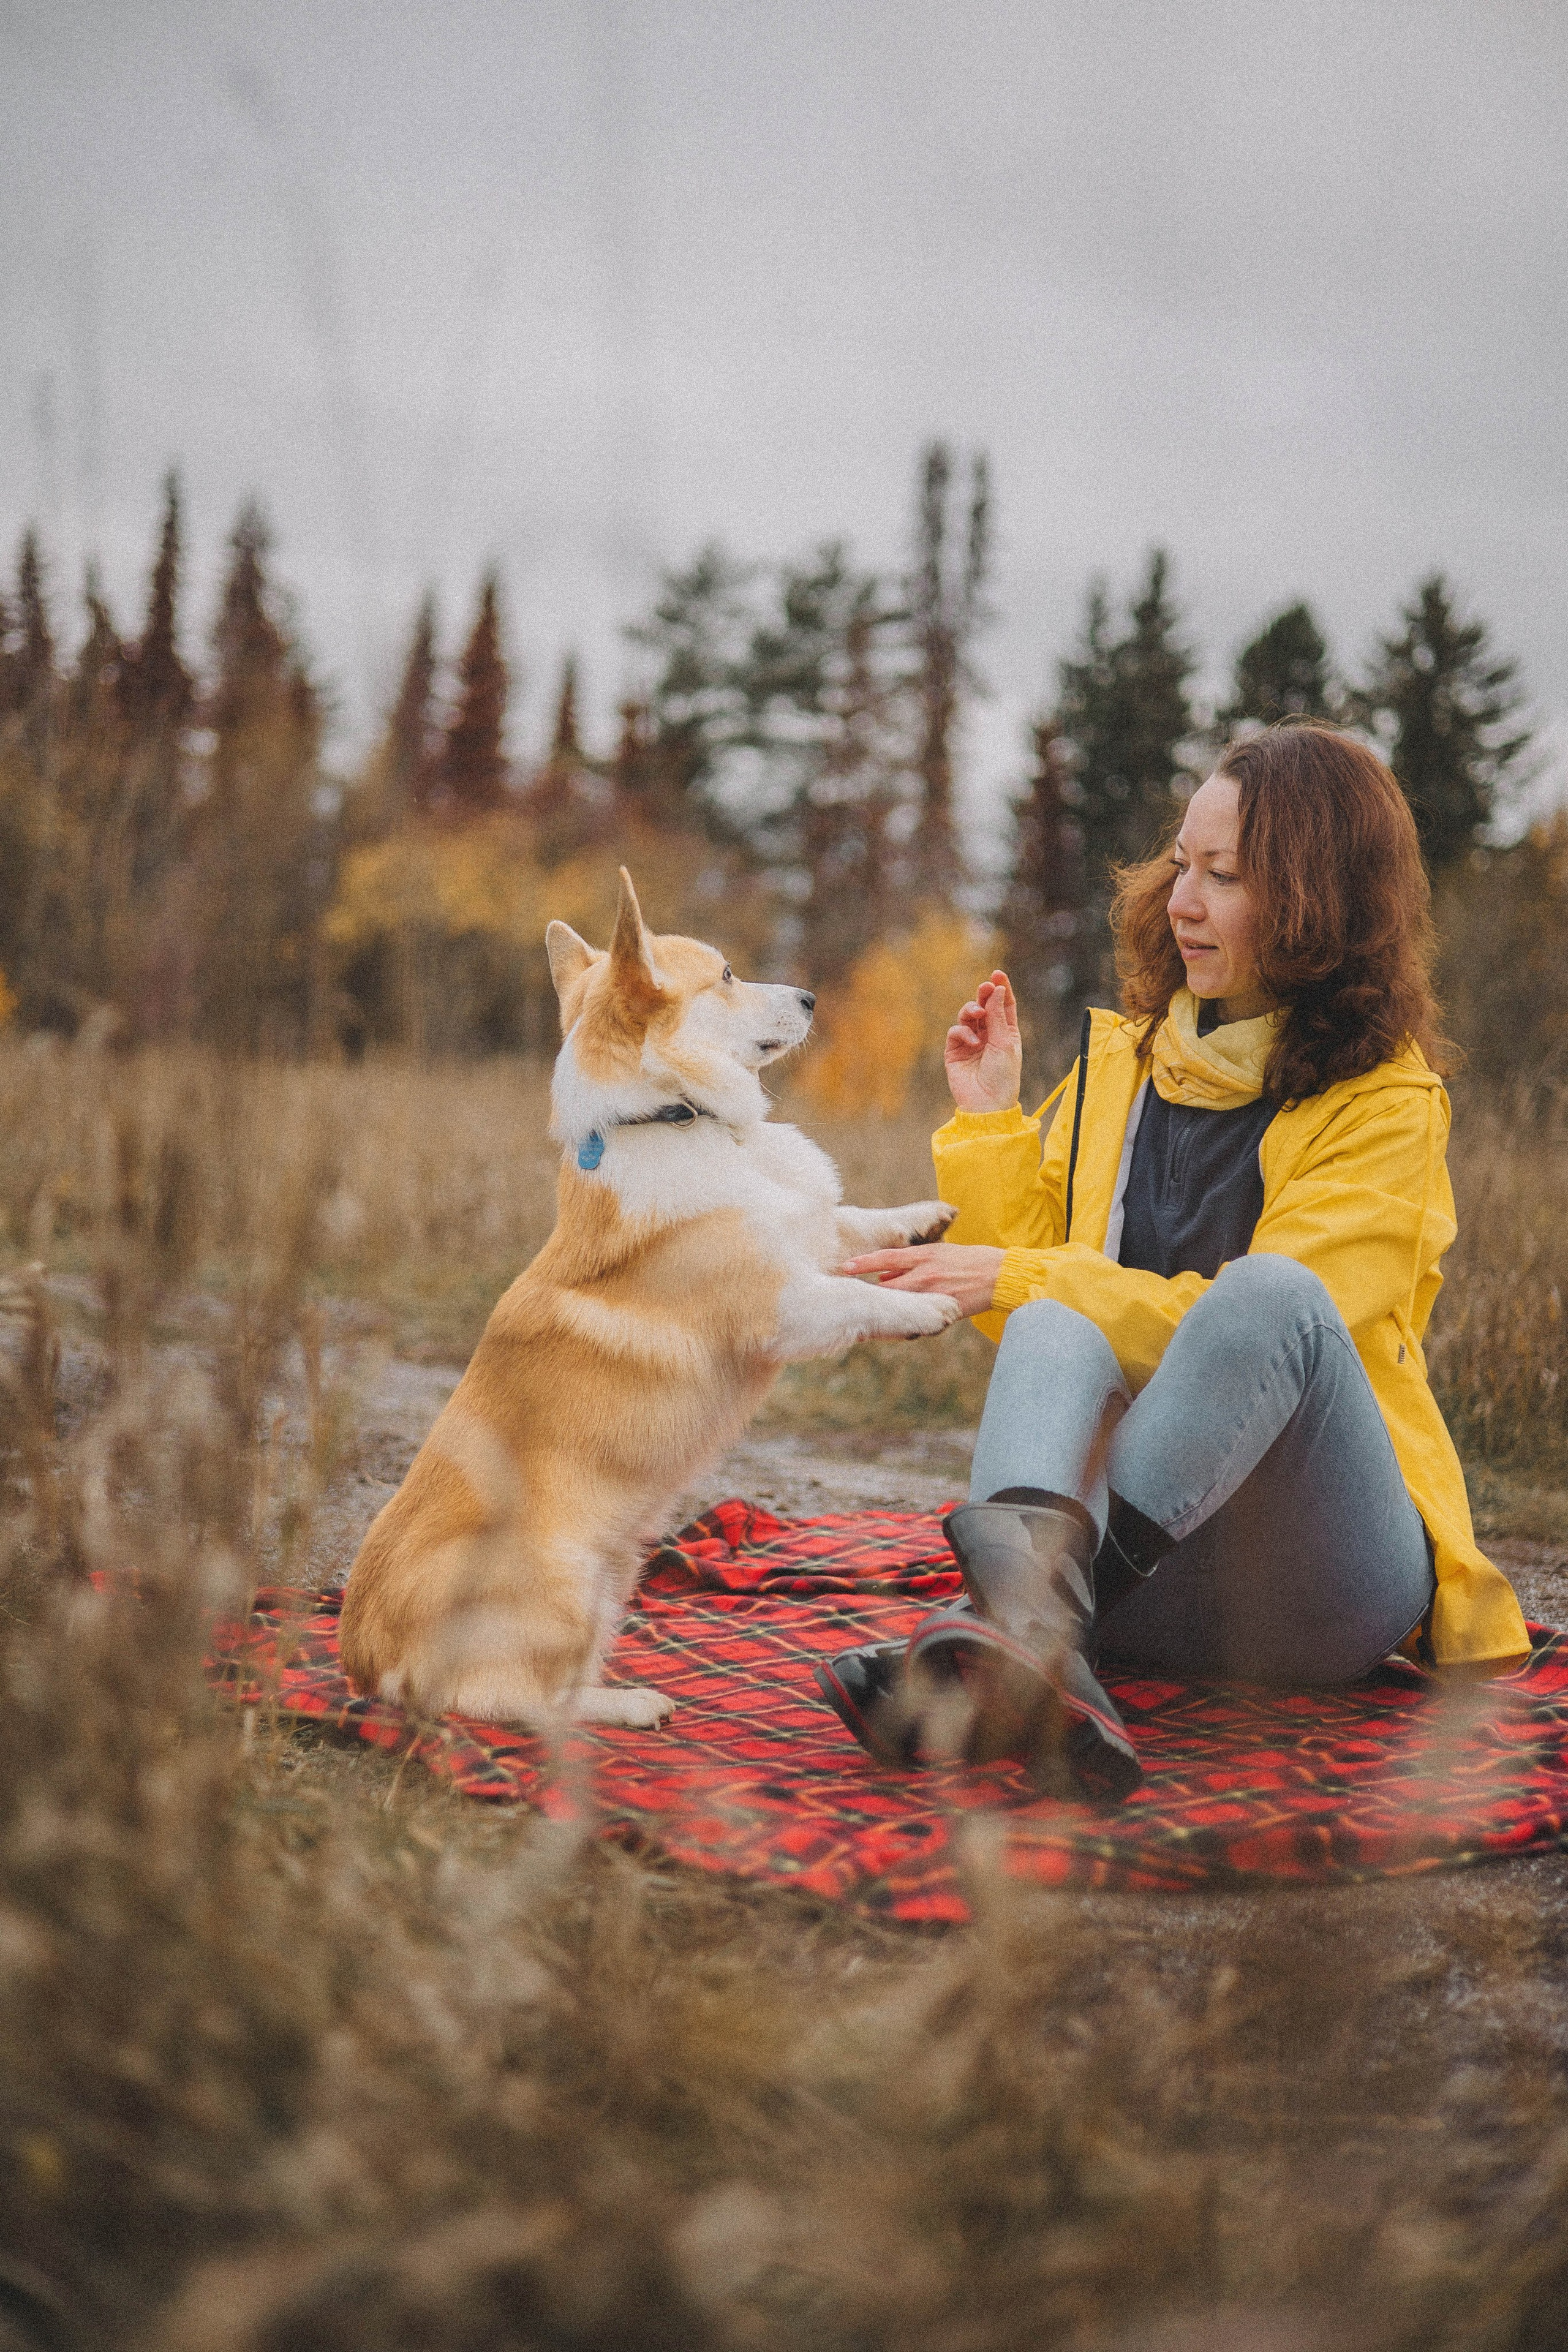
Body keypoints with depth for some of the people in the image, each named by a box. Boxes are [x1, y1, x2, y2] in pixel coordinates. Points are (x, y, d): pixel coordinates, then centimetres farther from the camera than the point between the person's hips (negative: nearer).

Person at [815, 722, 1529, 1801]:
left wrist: (1018, 1280, -16)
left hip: (1322, 1585, -3)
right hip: (1150, 1582, 4)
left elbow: (1269, 1317, -14)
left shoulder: (1388, 1105, -1)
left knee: (1271, 1292, -32)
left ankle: (1018, 1610, -47)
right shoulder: (1120, 1060, 14)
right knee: (1052, 1332, -28)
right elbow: (1042, 1281, 15)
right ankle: (1046, 1660, -56)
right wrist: (990, 1124, 6)